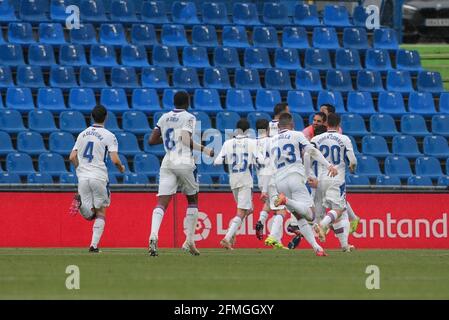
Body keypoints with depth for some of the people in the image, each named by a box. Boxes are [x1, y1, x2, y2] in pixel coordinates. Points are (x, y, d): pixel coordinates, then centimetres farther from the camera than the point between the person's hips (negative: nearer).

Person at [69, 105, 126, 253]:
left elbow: (72, 157, 8)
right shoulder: (109, 136, -3)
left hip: (83, 178, 3)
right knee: (100, 213, 11)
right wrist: (121, 168, 10)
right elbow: (115, 160, -11)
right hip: (99, 177, -3)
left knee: (89, 215, 6)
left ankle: (80, 201, -26)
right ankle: (94, 245, 0)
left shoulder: (83, 134, 12)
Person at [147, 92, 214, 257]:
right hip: (184, 163, -3)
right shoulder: (189, 118, -1)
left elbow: (152, 140, 13)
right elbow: (186, 140, -15)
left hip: (167, 163, 3)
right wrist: (203, 149, -6)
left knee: (161, 203, -7)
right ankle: (189, 240, 13)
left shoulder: (164, 118, 13)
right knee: (193, 200, 17)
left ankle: (153, 237, -30)